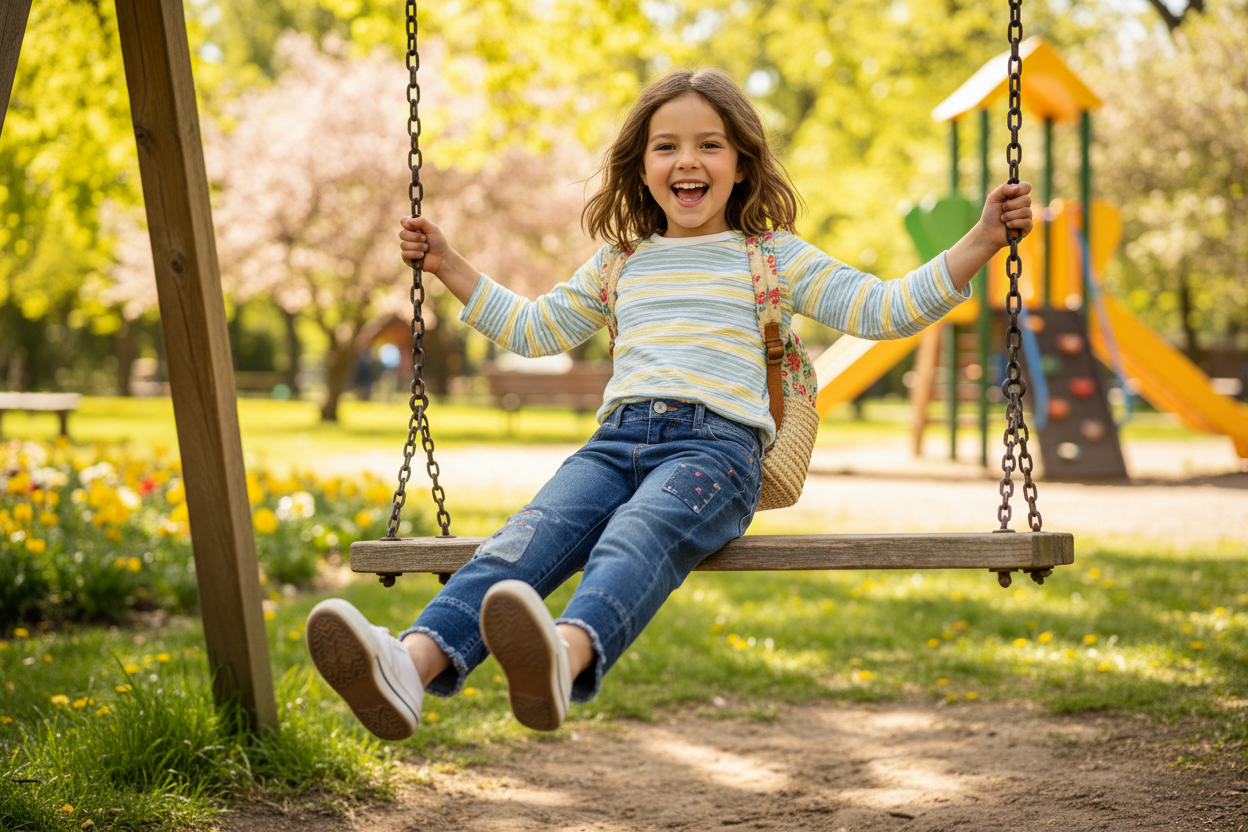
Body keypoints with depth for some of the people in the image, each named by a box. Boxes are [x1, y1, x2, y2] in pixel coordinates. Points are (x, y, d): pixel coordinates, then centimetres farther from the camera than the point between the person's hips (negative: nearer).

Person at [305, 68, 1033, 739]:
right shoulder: (620, 262, 28)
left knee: (638, 533, -38)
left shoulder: (772, 257, 17)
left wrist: (982, 241, 1)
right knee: (534, 531, -28)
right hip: (619, 439, 4)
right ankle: (414, 663, -54)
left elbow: (885, 310, 11)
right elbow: (536, 329, 41)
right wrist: (451, 267, 38)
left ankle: (566, 656, -70)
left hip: (718, 442, -3)